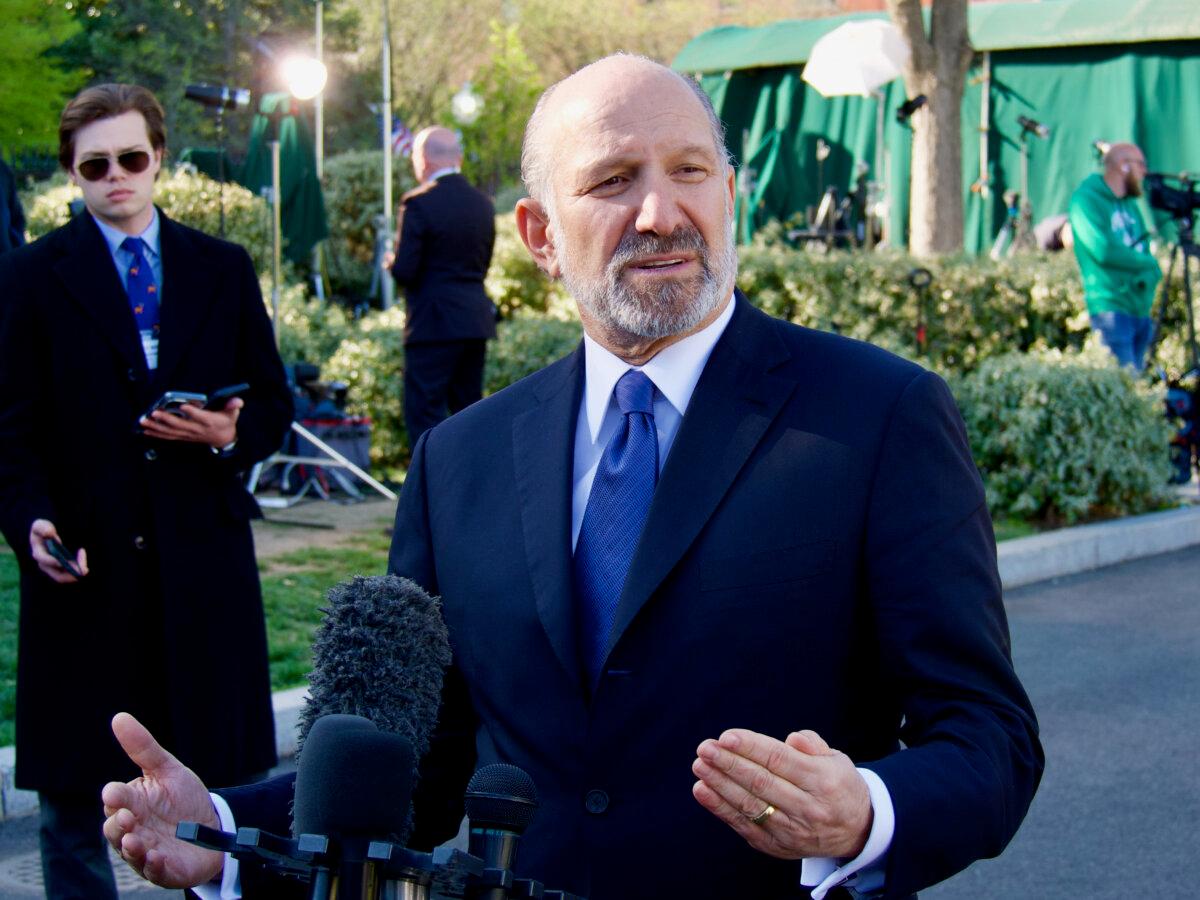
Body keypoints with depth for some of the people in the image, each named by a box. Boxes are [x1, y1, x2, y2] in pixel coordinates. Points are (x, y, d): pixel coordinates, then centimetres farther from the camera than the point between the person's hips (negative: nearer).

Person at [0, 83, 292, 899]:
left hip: (202, 557, 2)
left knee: (219, 777, 8)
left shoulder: (224, 270, 10)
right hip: (84, 567, -2)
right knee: (73, 786, 7)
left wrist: (231, 435, -10)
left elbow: (274, 405, 12)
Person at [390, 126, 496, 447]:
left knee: (424, 413, -3)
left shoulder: (418, 203, -11)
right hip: (476, 321, 7)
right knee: (469, 411, 14)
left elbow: (404, 271, -13)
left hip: (433, 323, -7)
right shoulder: (483, 204, 10)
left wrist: (392, 262, 7)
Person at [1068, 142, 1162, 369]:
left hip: (1141, 308, 8)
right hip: (1111, 306, -8)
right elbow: (1103, 250, -18)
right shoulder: (1086, 198, -6)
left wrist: (1148, 276, -8)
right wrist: (1149, 262, -5)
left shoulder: (1130, 204, 20)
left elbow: (1146, 252, 15)